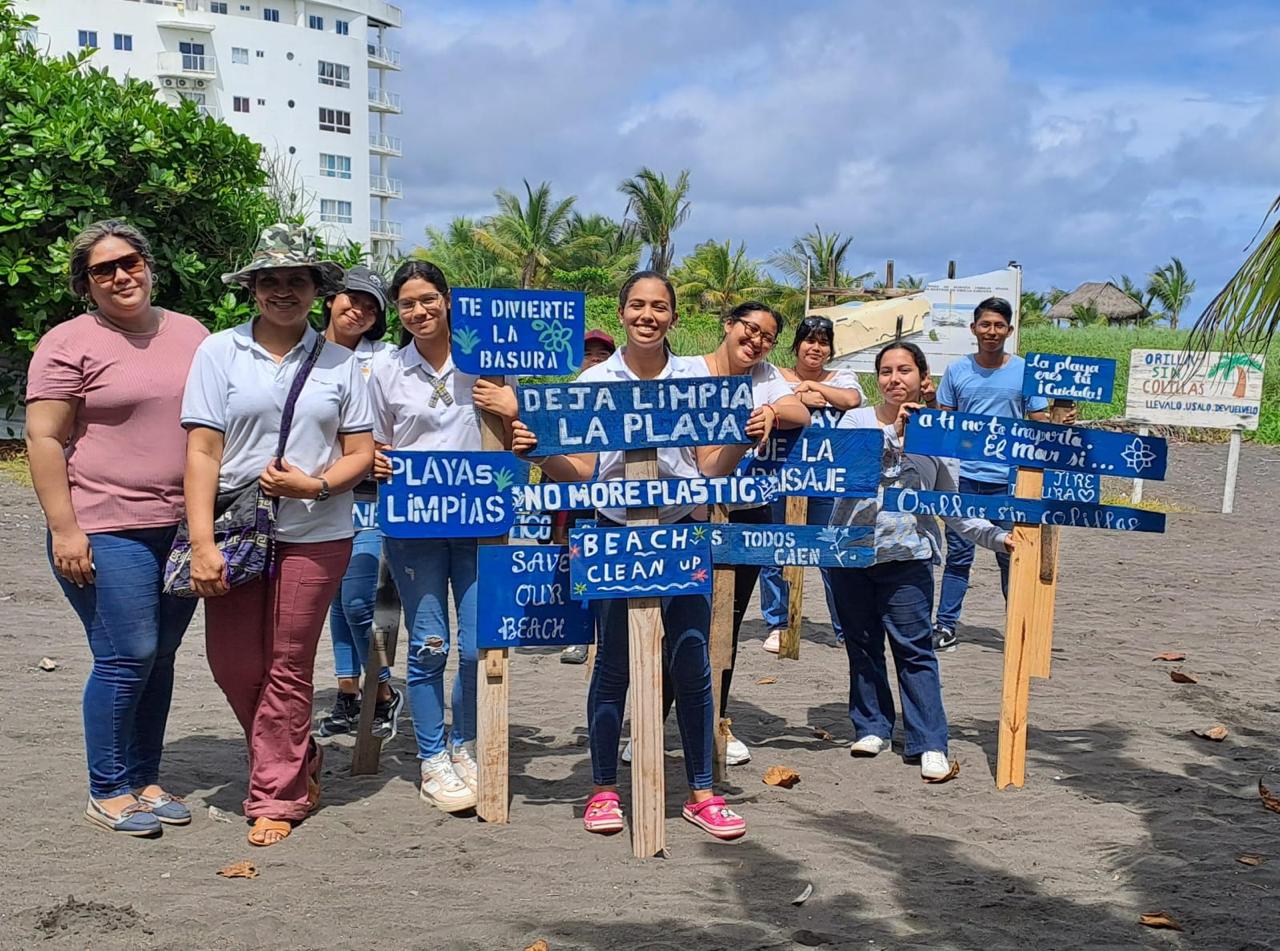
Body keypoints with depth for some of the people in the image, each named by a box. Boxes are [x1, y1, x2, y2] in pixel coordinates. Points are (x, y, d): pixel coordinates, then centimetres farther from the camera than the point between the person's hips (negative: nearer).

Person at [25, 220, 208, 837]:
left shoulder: (192, 336, 12)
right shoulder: (69, 344, -4)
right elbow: (43, 440, -8)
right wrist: (64, 530, -14)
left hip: (183, 528, 5)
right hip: (106, 531, -5)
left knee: (160, 658, 10)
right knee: (127, 658, -6)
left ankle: (144, 780, 22)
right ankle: (107, 792, 9)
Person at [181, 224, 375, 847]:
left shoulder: (339, 363, 8)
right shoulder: (220, 352, 4)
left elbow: (361, 453, 7)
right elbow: (202, 451, -2)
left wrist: (316, 484, -13)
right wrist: (202, 543, -11)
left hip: (315, 534, 0)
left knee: (288, 667, 1)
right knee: (232, 662, 3)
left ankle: (277, 798, 14)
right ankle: (298, 760, 29)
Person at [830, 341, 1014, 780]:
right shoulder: (856, 420, 1)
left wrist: (997, 536, -4)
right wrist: (892, 433, -18)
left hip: (907, 555, -1)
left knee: (915, 649, -5)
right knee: (862, 645, 11)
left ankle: (930, 744, 0)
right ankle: (871, 727, 25)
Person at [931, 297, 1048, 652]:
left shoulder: (1025, 371, 2)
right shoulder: (957, 370, 6)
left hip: (1008, 479, -1)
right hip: (963, 476, 1)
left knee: (1011, 556, 5)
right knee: (958, 553, 5)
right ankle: (945, 626, 10)